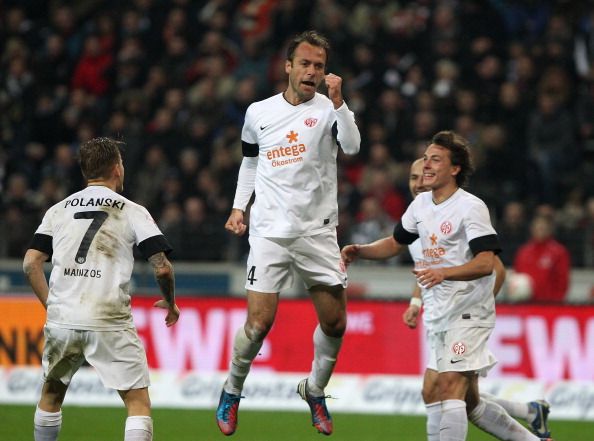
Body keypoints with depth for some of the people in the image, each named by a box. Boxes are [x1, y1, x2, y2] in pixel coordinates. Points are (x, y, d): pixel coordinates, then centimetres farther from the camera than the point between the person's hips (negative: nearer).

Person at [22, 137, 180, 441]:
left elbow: (30, 263, 6)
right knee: (138, 401, -1)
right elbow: (162, 267, -4)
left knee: (51, 394, 23)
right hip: (109, 322, -4)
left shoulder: (58, 210, 12)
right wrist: (170, 303, 14)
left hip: (61, 320, 4)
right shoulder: (132, 212, 3)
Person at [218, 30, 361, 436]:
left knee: (335, 323, 0)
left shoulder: (328, 109, -1)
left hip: (318, 231, 0)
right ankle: (232, 393, 13)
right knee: (259, 322, -9)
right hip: (270, 231, 0)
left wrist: (337, 101, -29)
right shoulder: (258, 113, 6)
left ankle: (315, 391, 25)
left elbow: (352, 146, -21)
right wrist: (239, 206, 12)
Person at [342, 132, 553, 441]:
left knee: (449, 389, -20)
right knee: (469, 403, 12)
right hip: (439, 316, 8)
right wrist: (358, 251, 7)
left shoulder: (471, 207, -14)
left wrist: (444, 273, -37)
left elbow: (486, 263, -23)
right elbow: (395, 243, 24)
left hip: (469, 312, -8)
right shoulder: (421, 204, 10)